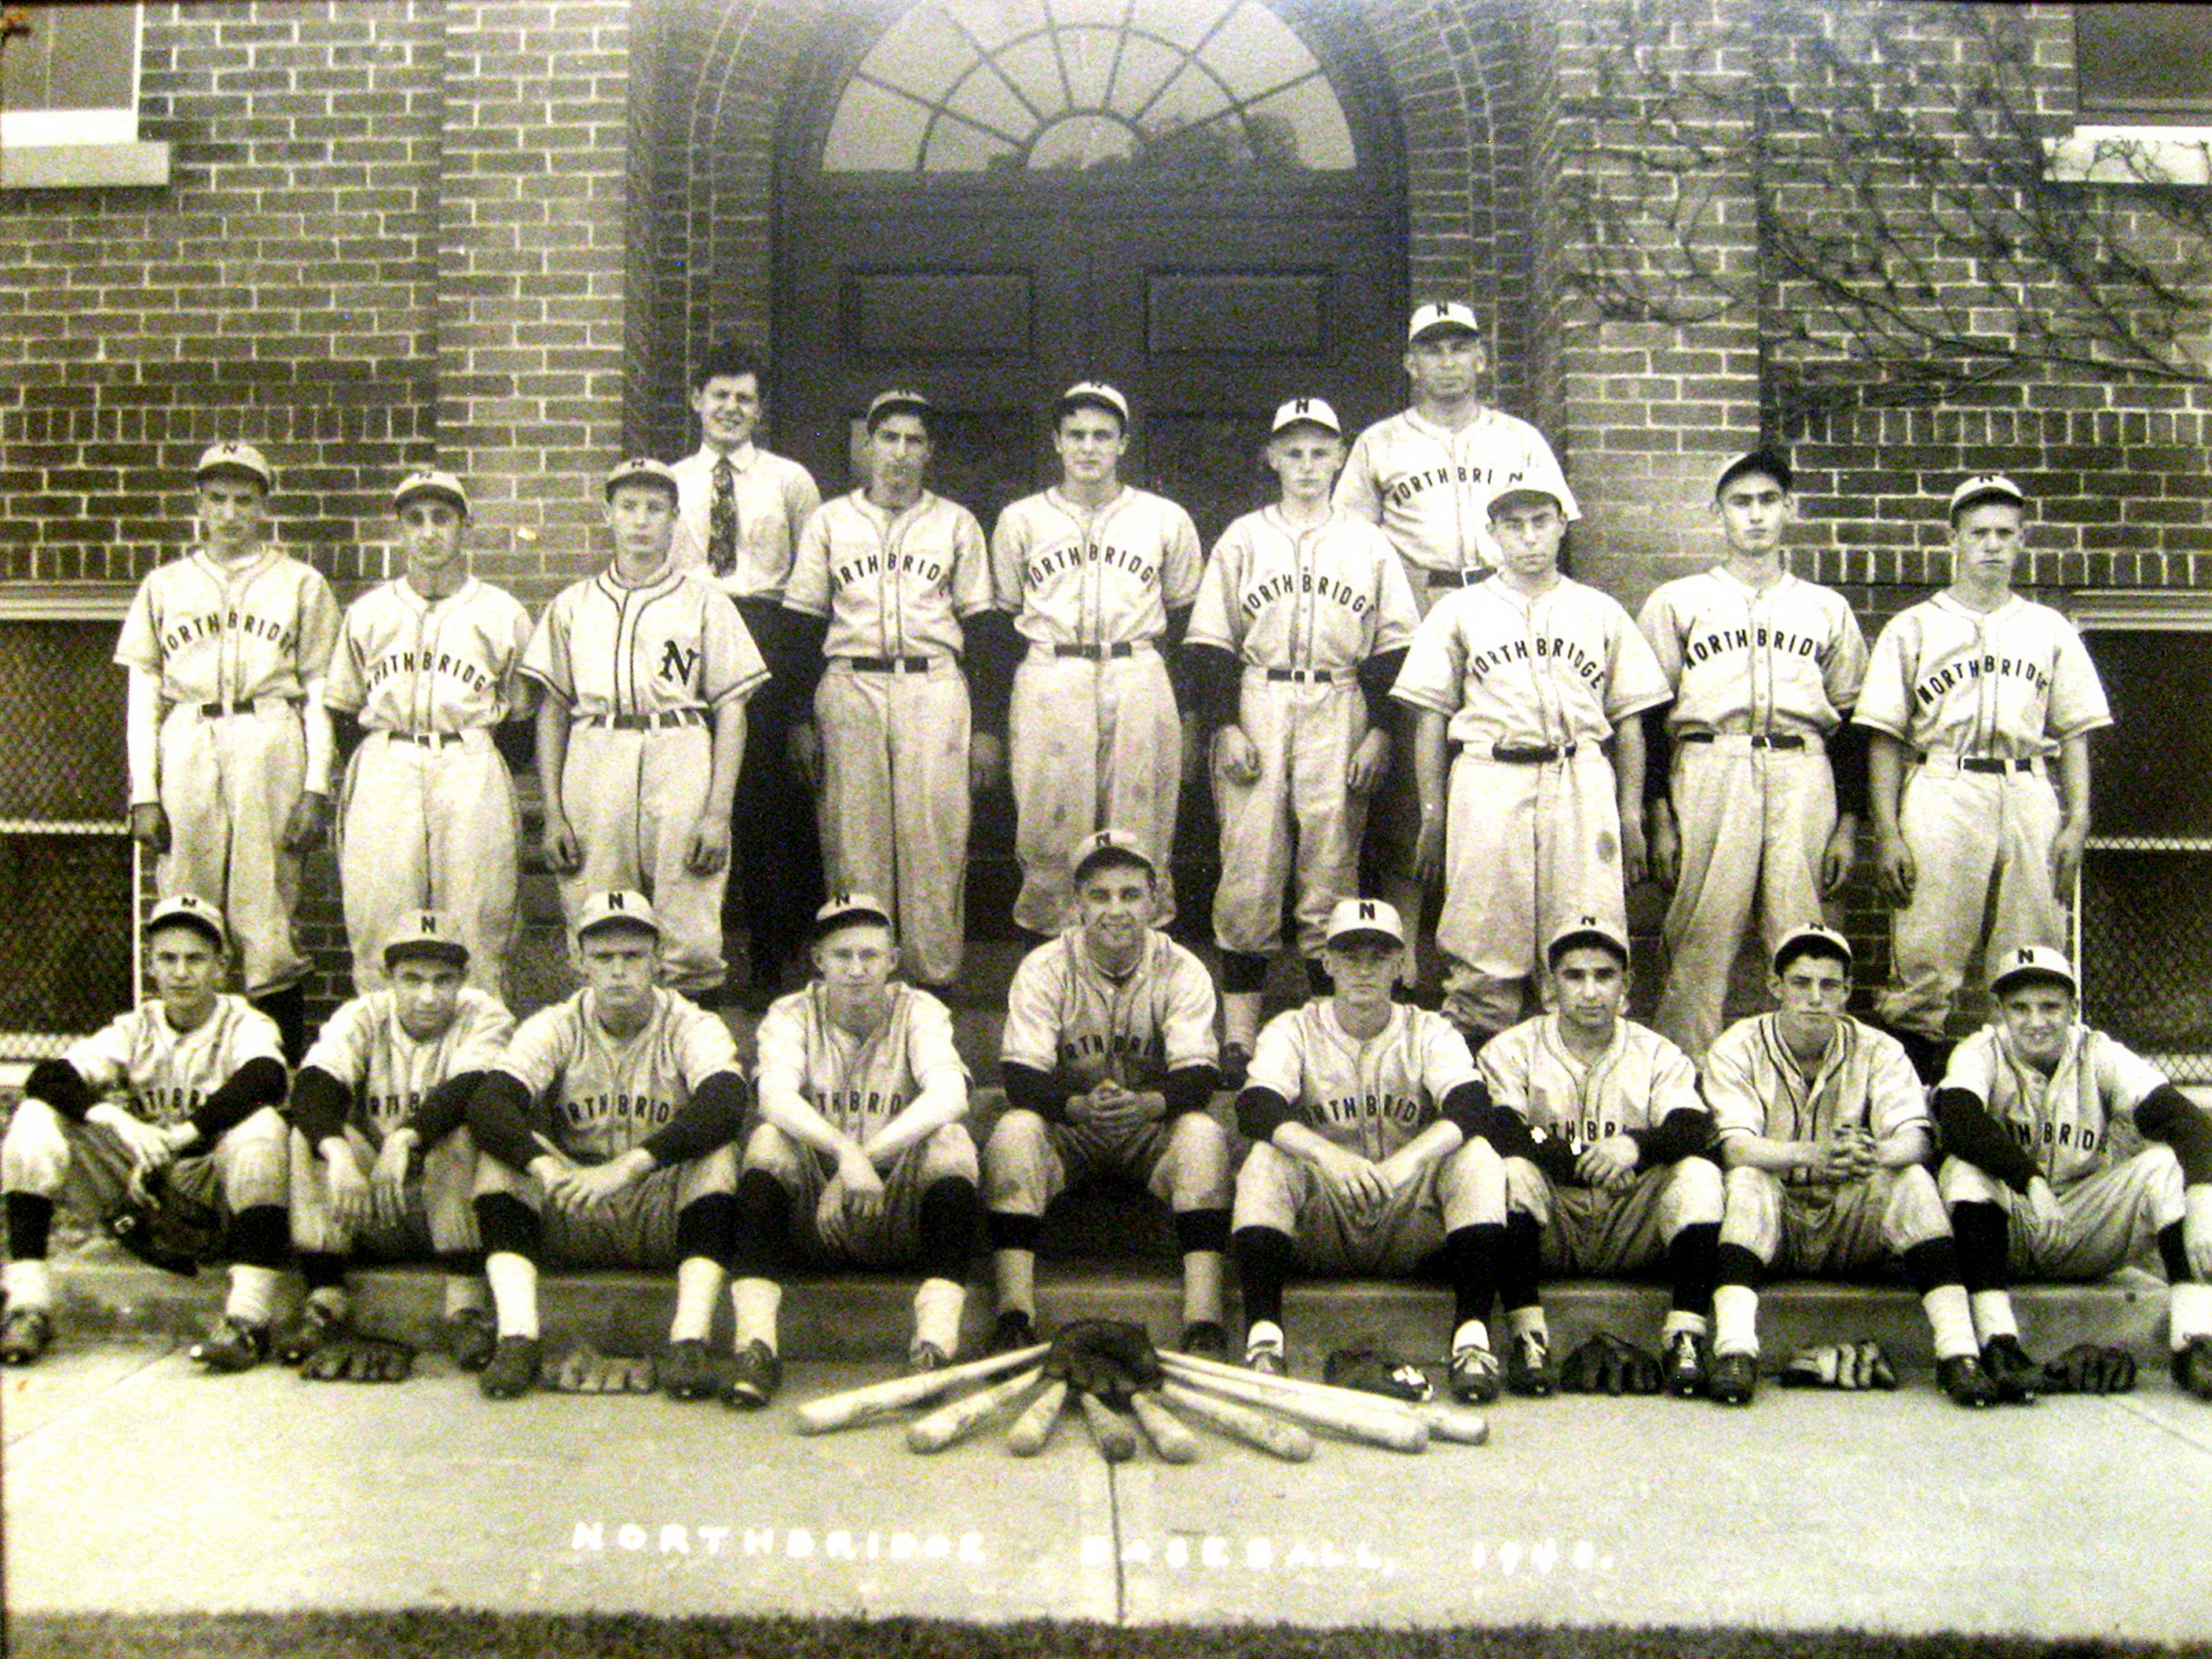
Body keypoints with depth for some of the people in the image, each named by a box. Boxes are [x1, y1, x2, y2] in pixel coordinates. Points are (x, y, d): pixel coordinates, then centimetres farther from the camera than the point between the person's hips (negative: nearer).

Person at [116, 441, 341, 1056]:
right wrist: (143, 794, 3)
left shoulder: (300, 584, 11)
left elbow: (319, 696, 7)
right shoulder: (165, 585, 16)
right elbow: (142, 696, 13)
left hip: (270, 748, -2)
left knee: (266, 913, -7)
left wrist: (316, 789, -3)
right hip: (186, 749, 2)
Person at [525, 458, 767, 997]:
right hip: (594, 758, 2)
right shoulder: (573, 604, 18)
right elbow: (551, 711, 14)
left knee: (689, 938, -8)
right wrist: (553, 814, 4)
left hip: (680, 756, -1)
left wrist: (718, 813, -4)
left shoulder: (705, 604, 12)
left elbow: (731, 712, 7)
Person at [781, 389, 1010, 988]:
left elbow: (984, 625, 9)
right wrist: (800, 719, 3)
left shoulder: (956, 524, 12)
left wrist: (990, 725, 3)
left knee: (934, 839, -5)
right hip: (849, 687, 1)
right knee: (853, 836, -1)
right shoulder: (829, 521, 13)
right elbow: (802, 626, 11)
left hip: (933, 689, 0)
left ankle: (935, 977, 2)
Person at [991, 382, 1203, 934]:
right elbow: (1002, 618, 12)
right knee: (1049, 830, -2)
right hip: (1048, 681, 0)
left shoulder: (1166, 520, 10)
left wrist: (1162, 688, 9)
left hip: (1138, 679, 0)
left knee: (1140, 827, 0)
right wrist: (993, 720, 8)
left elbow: (1183, 617, 15)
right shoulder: (1021, 520, 10)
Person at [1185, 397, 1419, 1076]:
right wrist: (1224, 725, -5)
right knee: (1249, 872, -4)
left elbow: (1393, 646, 8)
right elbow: (1210, 642, 5)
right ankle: (1239, 1033, 1)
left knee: (1331, 870, -1)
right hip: (1257, 709, 0)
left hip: (1338, 714, 0)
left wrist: (1380, 732, -1)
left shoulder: (1368, 543, 11)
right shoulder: (1242, 539, 9)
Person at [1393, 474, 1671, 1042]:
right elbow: (1430, 717, 9)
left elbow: (1628, 718, 16)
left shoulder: (1601, 612, 18)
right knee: (1485, 952, -4)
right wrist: (1432, 815, 1)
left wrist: (1631, 816, 7)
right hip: (1489, 781, -1)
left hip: (1582, 780, 1)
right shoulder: (1459, 611, 13)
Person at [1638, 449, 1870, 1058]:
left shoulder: (1827, 609, 19)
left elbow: (1851, 725, 16)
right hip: (1709, 772, -2)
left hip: (1803, 778, 2)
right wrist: (1659, 819, -3)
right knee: (1700, 944, -6)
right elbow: (1649, 718, 6)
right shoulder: (1676, 602, 12)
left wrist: (1848, 823, 7)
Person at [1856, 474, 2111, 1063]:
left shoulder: (2050, 629, 19)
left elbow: (2074, 732, 17)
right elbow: (1885, 738, 5)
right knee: (1925, 956, -9)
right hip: (1942, 792, -3)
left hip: (2030, 796, 3)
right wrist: (1888, 833, -5)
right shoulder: (1914, 628, 11)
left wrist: (2077, 820, 3)